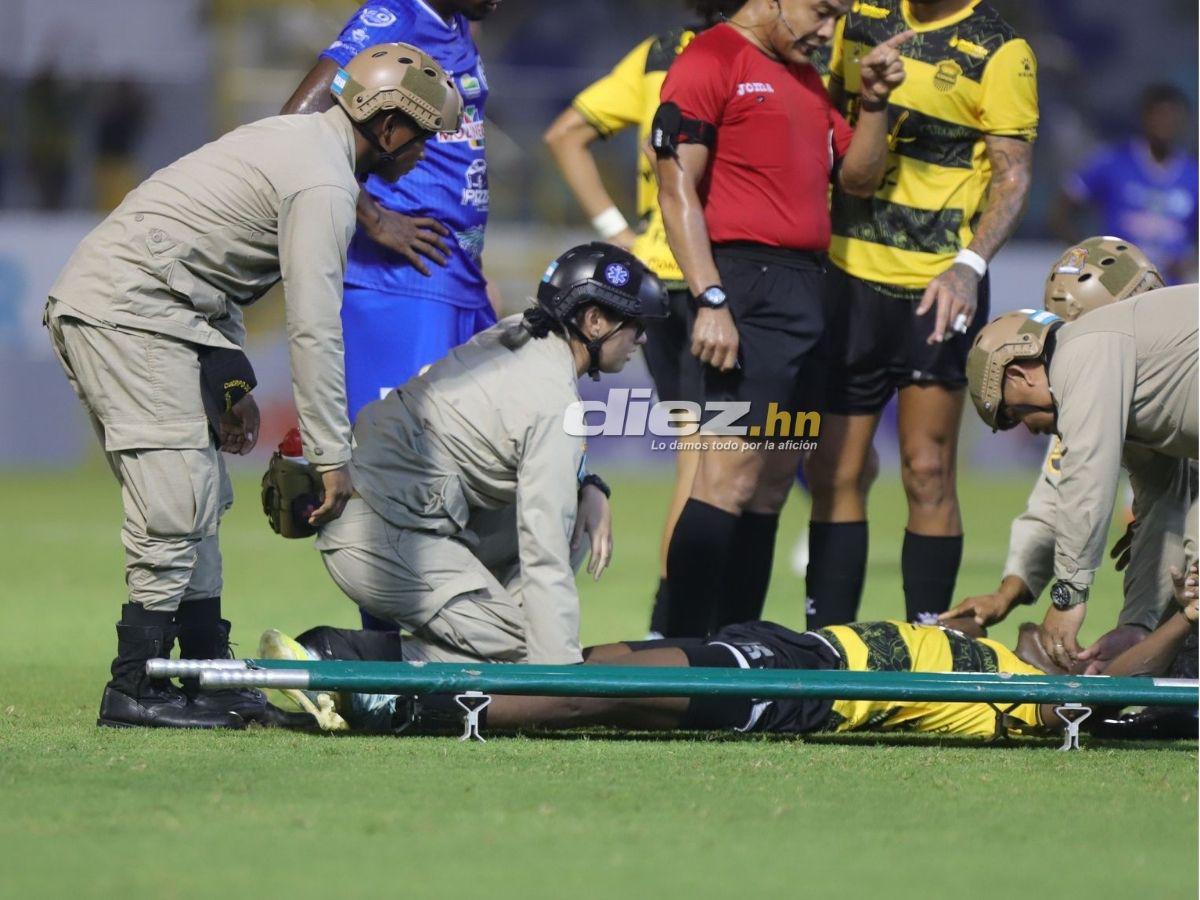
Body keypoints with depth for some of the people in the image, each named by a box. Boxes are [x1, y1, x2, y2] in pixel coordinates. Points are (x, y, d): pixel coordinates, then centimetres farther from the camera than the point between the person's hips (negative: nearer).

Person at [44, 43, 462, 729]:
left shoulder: (296, 139, 19)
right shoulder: (325, 184, -14)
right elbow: (314, 328, -18)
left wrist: (235, 383, 20)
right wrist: (332, 454, -14)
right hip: (130, 312, -11)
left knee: (199, 498, 12)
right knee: (178, 504, -12)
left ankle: (208, 673, 15)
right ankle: (136, 690, -11)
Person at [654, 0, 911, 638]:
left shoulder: (805, 80, 21)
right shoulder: (712, 60, -5)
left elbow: (858, 177, 25)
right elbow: (677, 189, -11)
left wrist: (874, 102, 9)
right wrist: (710, 300, -18)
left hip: (806, 289, 9)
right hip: (750, 286, -9)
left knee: (771, 484, 9)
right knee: (731, 474, -15)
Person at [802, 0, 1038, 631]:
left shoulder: (1000, 52, -7)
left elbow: (1013, 175, -8)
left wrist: (970, 265, -23)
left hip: (935, 289, -5)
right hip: (848, 270, 5)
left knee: (928, 476, -3)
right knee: (833, 472, 4)